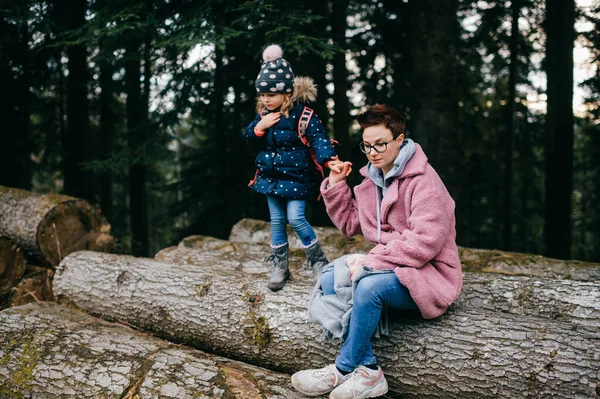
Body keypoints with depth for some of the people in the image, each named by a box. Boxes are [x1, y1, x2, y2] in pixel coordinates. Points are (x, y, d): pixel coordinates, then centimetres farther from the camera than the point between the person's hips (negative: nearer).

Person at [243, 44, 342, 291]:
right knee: (276, 220, 12)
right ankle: (280, 266, 24)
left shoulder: (302, 112, -17)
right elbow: (248, 138, 4)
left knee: (296, 218, -11)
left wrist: (328, 159, -40)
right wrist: (259, 127, -17)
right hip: (271, 176, 6)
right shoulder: (263, 113, 1)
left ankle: (318, 261, 9)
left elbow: (318, 138, -23)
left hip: (296, 176, -6)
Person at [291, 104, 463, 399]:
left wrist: (370, 261, -23)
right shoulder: (373, 180, 11)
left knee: (369, 286, -33)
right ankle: (367, 371, -17)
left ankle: (344, 370, -14)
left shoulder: (424, 181, -16)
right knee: (330, 279, -12)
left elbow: (424, 243, -24)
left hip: (427, 273, -8)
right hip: (388, 266, 9)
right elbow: (349, 224, 18)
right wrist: (336, 186, 5)